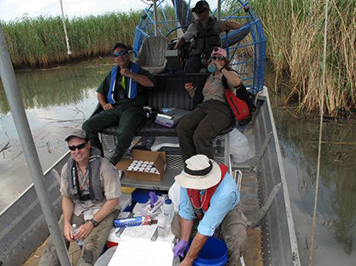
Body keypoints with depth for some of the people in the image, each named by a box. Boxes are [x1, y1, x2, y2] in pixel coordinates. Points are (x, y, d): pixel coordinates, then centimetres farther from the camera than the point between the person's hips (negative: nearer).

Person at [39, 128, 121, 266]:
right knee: (55, 241, -12)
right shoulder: (67, 168, -2)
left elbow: (113, 200, -15)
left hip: (102, 210, -4)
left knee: (90, 249, -25)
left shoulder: (104, 167, -19)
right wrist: (66, 222, -8)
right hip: (77, 209, 5)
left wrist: (91, 224, -18)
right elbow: (66, 197, 8)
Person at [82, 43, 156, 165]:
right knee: (87, 126, -15)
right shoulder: (112, 73, 25)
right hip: (113, 109, 5)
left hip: (132, 108, -5)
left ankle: (113, 162, -12)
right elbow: (100, 91, 31)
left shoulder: (137, 70, 13)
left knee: (124, 133, -37)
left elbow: (151, 83, -7)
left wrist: (130, 74, -11)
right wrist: (104, 104, 9)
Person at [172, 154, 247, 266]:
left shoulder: (225, 191, -45)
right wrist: (183, 240, -24)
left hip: (226, 210, -4)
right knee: (177, 227, -17)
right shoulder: (188, 176, -32)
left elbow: (207, 227, -39)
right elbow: (186, 210, -19)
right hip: (200, 208, 4)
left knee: (237, 241, -29)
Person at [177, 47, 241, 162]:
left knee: (200, 136, -32)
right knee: (182, 128, -22)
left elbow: (237, 82, -17)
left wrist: (221, 69, -6)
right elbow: (197, 96, 36)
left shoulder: (230, 74, 11)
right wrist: (191, 90, 13)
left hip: (222, 108, -6)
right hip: (204, 106, 6)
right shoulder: (208, 76, 29)